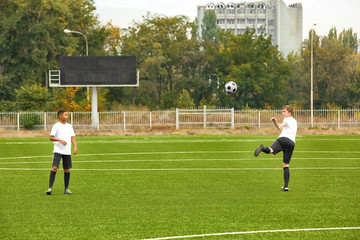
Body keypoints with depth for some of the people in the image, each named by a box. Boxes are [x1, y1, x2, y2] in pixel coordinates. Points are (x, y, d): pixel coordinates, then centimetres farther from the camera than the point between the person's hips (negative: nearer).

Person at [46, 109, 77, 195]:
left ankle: (66, 189, 15)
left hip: (67, 152, 5)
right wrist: (60, 140, -22)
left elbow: (72, 137, 13)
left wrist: (75, 146, -3)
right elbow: (51, 137, -7)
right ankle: (50, 187, -13)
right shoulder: (56, 126, -2)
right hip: (58, 150, -5)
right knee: (54, 168, -16)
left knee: (67, 170, 6)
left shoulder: (69, 126, 14)